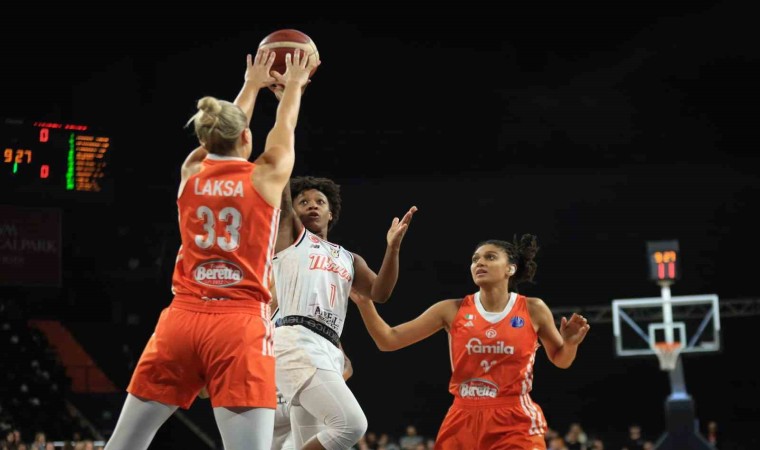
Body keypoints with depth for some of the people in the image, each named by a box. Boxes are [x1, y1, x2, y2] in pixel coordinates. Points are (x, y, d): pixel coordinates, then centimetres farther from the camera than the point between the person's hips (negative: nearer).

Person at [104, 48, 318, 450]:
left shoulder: (191, 172, 10)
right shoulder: (266, 176, 3)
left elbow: (225, 134, 30)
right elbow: (285, 128, 23)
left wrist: (252, 85, 46)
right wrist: (294, 85, 43)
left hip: (181, 320, 4)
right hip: (241, 327, -3)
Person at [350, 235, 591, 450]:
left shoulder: (532, 309, 1)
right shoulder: (452, 310, 2)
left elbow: (560, 360, 15)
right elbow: (389, 341, 2)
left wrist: (570, 343, -7)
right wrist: (365, 302, -11)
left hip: (515, 423, -2)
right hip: (463, 421, 2)